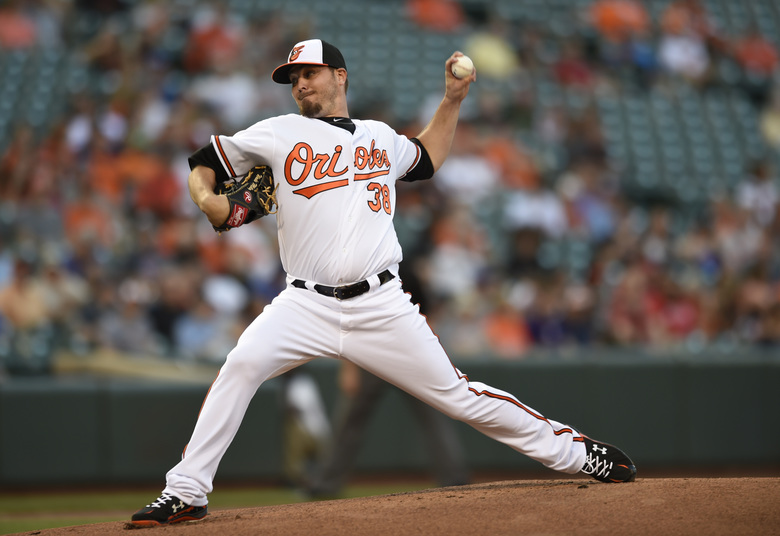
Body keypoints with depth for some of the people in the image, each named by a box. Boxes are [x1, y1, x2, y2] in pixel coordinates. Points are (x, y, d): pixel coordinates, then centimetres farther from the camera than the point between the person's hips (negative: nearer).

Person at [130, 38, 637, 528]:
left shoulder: (382, 136, 17)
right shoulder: (279, 134, 7)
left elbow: (426, 160, 37)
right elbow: (204, 164, 11)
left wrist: (453, 100, 28)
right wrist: (208, 200, -11)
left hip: (381, 307, 1)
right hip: (306, 305, -1)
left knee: (457, 394, 0)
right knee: (242, 365, -26)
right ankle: (186, 494, -19)